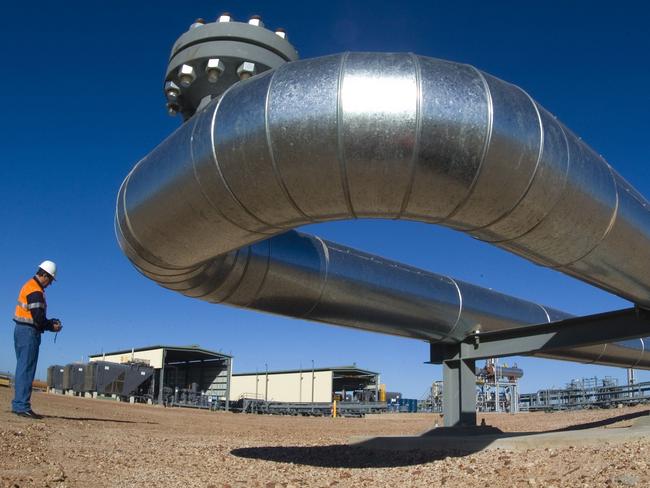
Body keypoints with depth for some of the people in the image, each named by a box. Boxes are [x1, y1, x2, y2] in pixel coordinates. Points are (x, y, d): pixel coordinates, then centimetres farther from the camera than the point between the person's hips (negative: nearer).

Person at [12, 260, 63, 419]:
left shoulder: (29, 286, 15)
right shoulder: (36, 291, -17)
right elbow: (38, 318, -22)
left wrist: (50, 322, 9)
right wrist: (52, 327, -6)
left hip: (20, 329, 10)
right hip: (29, 332, -10)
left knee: (22, 369, 14)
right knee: (26, 370, -7)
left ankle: (18, 404, 18)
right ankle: (22, 406, -5)